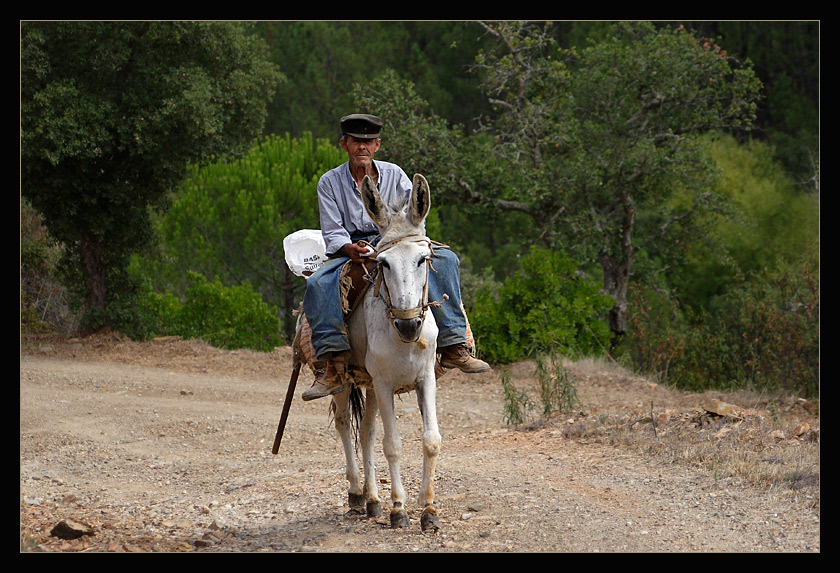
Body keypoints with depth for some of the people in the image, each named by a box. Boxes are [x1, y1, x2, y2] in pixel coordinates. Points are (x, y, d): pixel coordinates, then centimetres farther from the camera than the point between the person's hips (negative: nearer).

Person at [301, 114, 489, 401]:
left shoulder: (394, 175, 8)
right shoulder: (330, 182, 4)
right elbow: (332, 232, -2)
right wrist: (350, 249, -24)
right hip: (349, 250, -1)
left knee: (445, 260, -25)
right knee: (318, 283, -34)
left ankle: (453, 347, -27)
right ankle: (329, 368, -37)